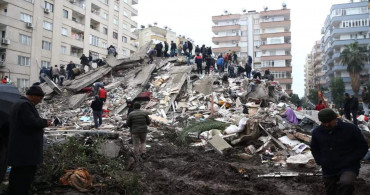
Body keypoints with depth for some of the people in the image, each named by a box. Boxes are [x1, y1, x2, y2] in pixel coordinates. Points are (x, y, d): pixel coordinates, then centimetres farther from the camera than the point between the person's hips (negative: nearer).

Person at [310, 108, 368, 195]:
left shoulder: (351, 129, -9)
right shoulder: (317, 132, 2)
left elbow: (363, 147, -2)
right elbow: (314, 148, 19)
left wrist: (349, 161, -10)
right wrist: (320, 161, 4)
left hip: (348, 168, -4)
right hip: (328, 171, 5)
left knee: (345, 184, -36)